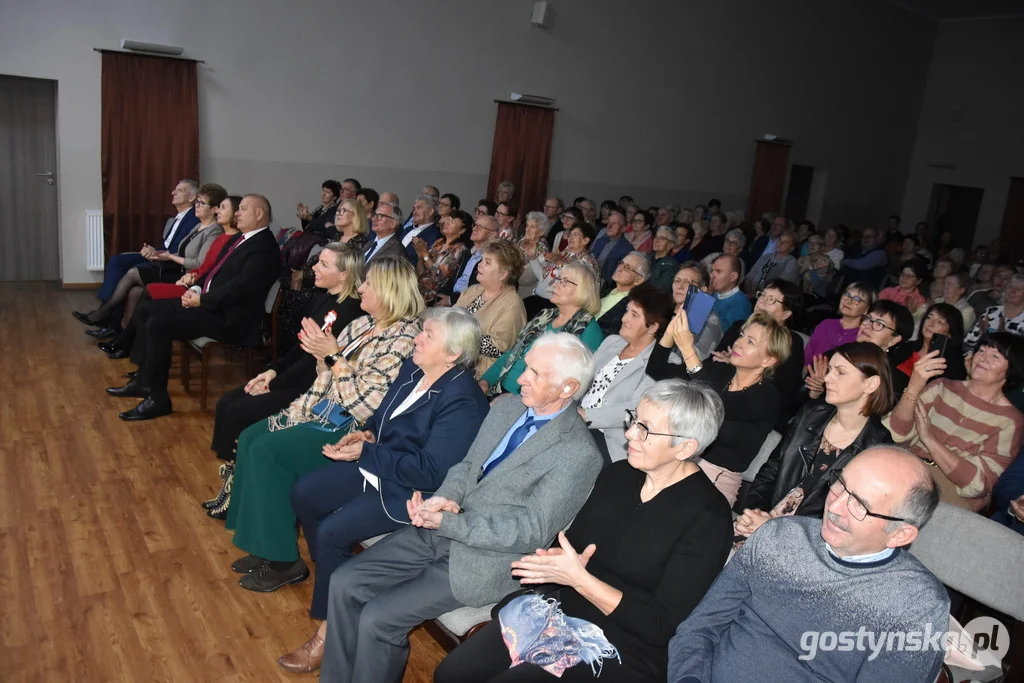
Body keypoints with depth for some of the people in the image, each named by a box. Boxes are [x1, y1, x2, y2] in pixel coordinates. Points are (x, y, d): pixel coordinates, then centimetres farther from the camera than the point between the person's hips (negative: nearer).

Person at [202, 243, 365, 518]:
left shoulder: (349, 311, -19)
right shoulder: (321, 297, 9)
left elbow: (317, 360, -20)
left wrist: (274, 384, -13)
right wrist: (272, 371, 2)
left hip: (311, 388, -9)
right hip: (295, 376, 9)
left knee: (238, 413, -14)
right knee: (226, 403, 0)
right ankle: (231, 479, 8)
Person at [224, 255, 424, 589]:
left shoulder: (402, 340, -19)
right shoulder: (361, 325, 8)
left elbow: (366, 405, -24)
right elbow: (326, 383, 14)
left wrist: (332, 357, -22)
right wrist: (295, 412, 1)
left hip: (352, 431, -10)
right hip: (324, 414, 10)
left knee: (267, 450, -18)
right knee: (250, 437, 3)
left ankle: (284, 560, -4)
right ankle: (266, 547, 10)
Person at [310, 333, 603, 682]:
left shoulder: (579, 454, -19)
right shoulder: (505, 407, 4)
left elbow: (531, 531, -20)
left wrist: (446, 522, -23)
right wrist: (444, 498, -12)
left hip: (485, 559, -7)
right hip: (440, 531, 7)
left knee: (378, 617, -14)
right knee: (345, 582, 0)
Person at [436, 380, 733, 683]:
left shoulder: (707, 519, -17)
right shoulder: (617, 474, 3)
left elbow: (660, 626, -19)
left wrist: (579, 578, -25)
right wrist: (561, 562, -12)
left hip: (621, 649, -6)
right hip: (562, 609, 6)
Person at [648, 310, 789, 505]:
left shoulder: (768, 398, -11)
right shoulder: (719, 371, 6)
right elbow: (657, 371, 5)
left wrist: (687, 349, -31)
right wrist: (670, 334, -12)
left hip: (717, 476, -5)